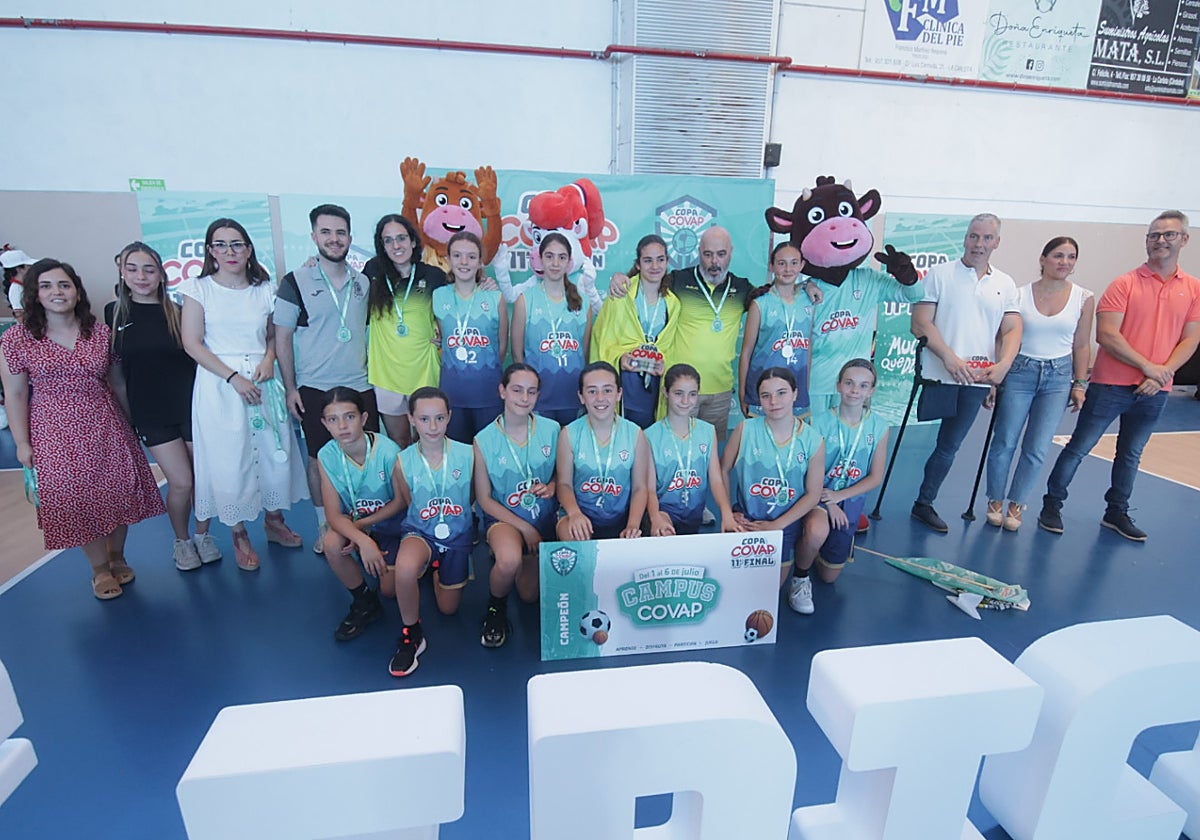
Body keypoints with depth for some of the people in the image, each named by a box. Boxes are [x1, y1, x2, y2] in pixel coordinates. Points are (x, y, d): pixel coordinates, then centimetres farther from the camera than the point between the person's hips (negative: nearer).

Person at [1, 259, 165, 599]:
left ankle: (117, 557, 31)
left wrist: (130, 424, 10)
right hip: (56, 435, -1)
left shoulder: (101, 333, 1)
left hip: (107, 428, 2)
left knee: (117, 493, 8)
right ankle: (100, 568, 25)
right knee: (76, 499, 7)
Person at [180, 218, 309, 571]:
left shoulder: (264, 289, 7)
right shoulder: (199, 289, -1)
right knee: (229, 460, 2)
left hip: (263, 380, 3)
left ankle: (274, 521, 28)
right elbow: (192, 343, -5)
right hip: (219, 385, -3)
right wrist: (233, 377, -14)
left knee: (275, 452, 8)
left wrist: (269, 360, -8)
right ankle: (239, 536, 18)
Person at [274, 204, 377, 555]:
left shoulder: (364, 282, 7)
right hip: (315, 388, -2)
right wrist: (290, 388, -5)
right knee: (320, 459, 8)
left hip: (360, 385, 3)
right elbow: (282, 337, -1)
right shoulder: (296, 282, -3)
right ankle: (324, 526, 24)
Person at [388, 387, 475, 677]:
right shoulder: (405, 461, -12)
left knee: (448, 609, 12)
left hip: (458, 535, 1)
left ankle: (439, 569, 47)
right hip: (421, 532, -1)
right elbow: (409, 504, 3)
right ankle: (411, 634, -9)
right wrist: (429, 519, -7)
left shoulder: (467, 454, -14)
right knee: (405, 568, -38)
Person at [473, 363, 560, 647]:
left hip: (544, 519, 3)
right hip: (504, 517, -3)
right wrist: (524, 527, -14)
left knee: (530, 595, 9)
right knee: (509, 561, -36)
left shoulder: (552, 430, -7)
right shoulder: (484, 440, -13)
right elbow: (485, 499, -7)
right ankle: (495, 608, -1)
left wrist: (552, 487, -17)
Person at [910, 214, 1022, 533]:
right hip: (939, 374, -4)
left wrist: (1003, 364, -13)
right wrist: (950, 358, -18)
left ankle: (924, 503, 22)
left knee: (950, 446, 10)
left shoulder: (1005, 284, 12)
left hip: (977, 379, 4)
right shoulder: (940, 273, 1)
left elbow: (1012, 330, 6)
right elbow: (920, 323, -8)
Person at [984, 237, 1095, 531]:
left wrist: (1080, 384, 4)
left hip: (1058, 377, 2)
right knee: (1005, 442, 1)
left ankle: (1016, 504, 18)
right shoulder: (1020, 294, -3)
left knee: (1036, 448, 2)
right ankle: (996, 501, 18)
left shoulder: (1084, 299, 2)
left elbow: (1082, 345, 6)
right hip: (1019, 372, -1)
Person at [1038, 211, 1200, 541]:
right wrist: (1148, 366, -14)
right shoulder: (1125, 284, -5)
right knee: (1080, 446, 0)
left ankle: (1117, 512, 27)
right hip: (1111, 385, -4)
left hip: (1154, 390, 4)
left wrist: (1163, 373, -9)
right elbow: (1106, 335, -12)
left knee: (1131, 454, 15)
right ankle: (1052, 505, 11)